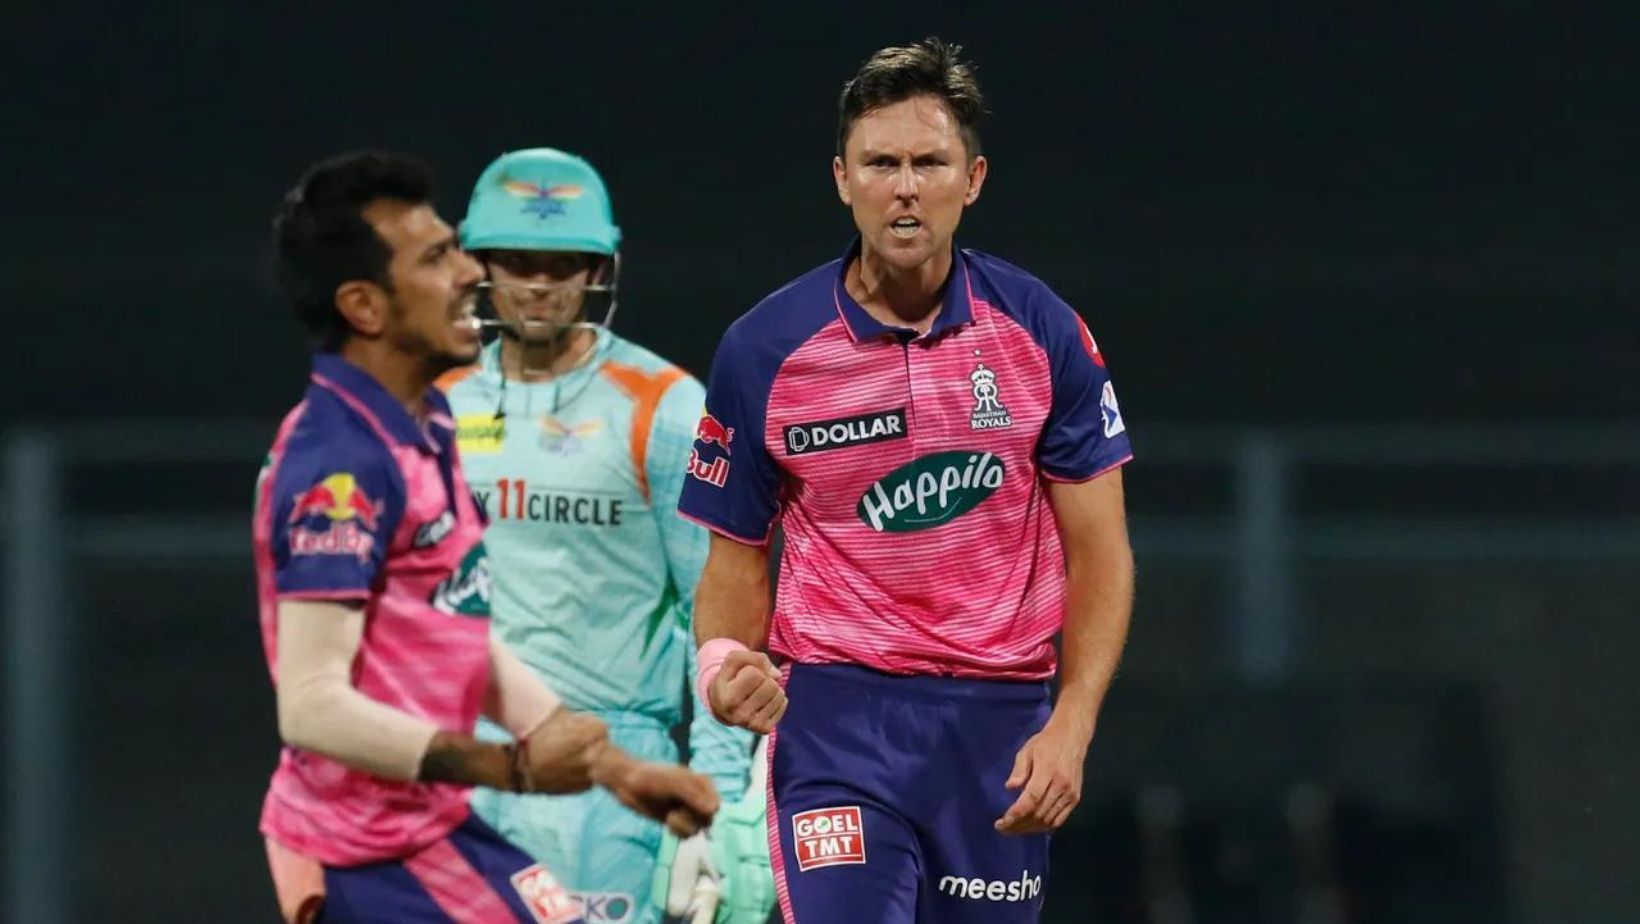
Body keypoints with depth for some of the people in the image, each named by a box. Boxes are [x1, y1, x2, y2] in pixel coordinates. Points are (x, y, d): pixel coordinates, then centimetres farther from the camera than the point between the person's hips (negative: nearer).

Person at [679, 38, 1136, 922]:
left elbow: (1098, 551, 3)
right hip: (836, 712, -2)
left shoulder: (1043, 332, 0)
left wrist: (1070, 725, -9)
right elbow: (738, 557, 7)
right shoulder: (762, 350, -3)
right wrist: (728, 665, -14)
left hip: (1001, 719, 2)